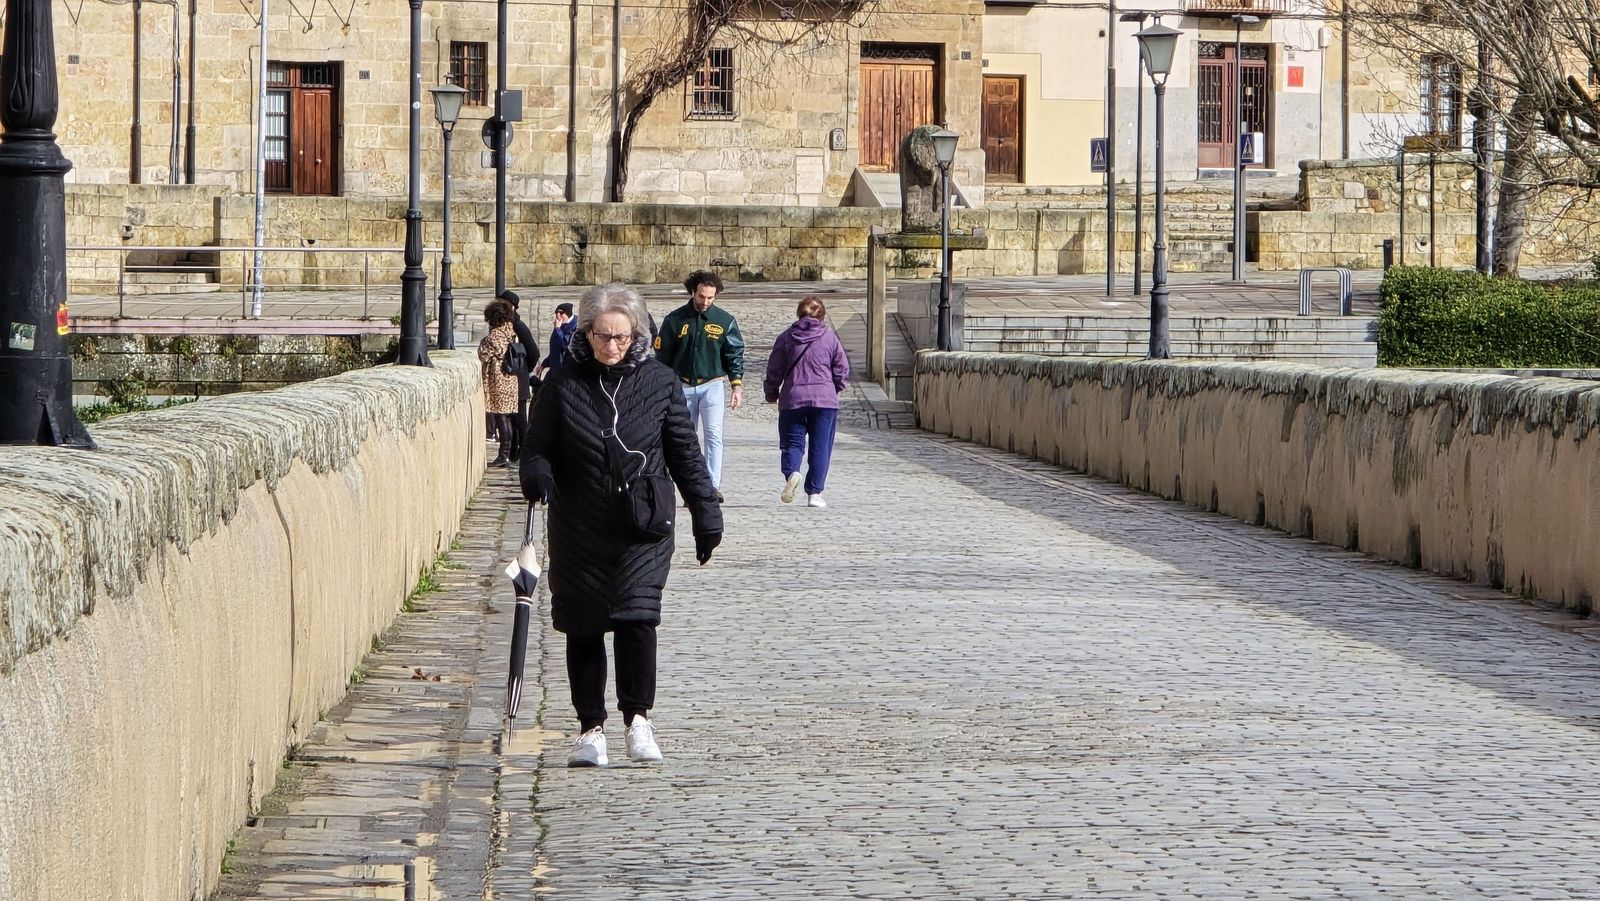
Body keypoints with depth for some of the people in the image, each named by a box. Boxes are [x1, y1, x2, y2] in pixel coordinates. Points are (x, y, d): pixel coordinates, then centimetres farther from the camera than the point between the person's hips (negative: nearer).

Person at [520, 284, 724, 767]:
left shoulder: (659, 381, 3)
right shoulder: (563, 383, 1)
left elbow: (685, 453, 9)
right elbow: (538, 447, 4)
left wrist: (705, 511, 8)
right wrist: (537, 474, -19)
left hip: (643, 527, -1)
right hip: (579, 529, 1)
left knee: (637, 615, -14)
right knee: (583, 628, 4)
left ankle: (638, 717, -1)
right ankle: (591, 728, 15)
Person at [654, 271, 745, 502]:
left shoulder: (725, 320, -1)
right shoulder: (675, 320, -1)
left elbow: (735, 355, 4)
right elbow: (662, 355, 5)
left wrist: (737, 386, -4)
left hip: (712, 385, -1)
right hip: (683, 386, 2)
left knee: (714, 435, -14)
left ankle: (713, 487, -17)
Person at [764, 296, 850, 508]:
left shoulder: (786, 337, 4)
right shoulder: (830, 338, 3)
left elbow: (774, 370, 6)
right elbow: (842, 371, 5)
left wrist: (771, 394, 23)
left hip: (792, 399, 0)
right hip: (825, 401, 0)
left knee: (792, 443, 7)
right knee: (820, 448, 6)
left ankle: (791, 473, -23)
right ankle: (814, 493, 3)